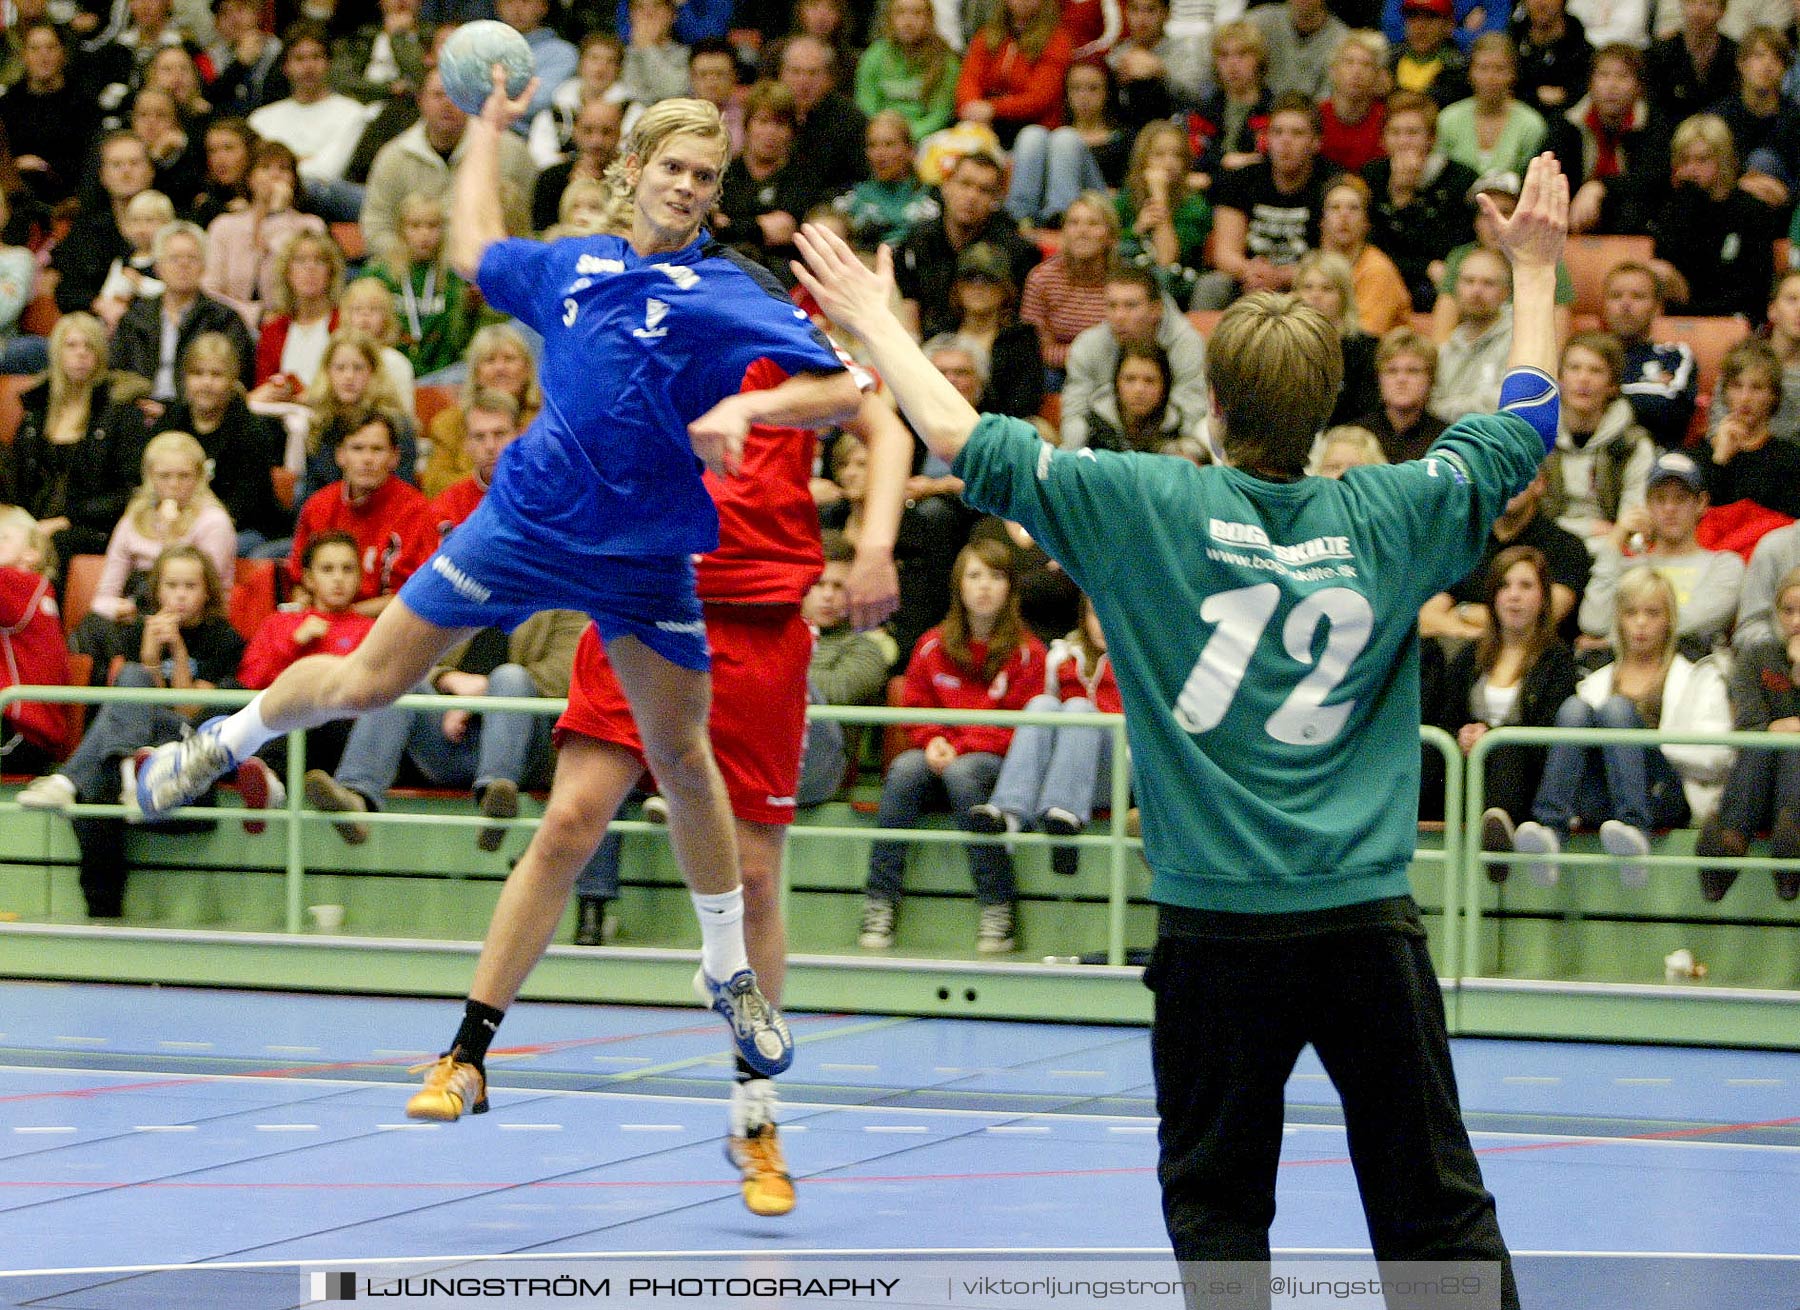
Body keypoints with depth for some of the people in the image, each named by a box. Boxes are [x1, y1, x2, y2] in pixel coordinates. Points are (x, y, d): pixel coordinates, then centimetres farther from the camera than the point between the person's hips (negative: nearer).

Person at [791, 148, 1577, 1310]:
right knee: (1438, 1208, 6)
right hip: (1366, 918, 1)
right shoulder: (1390, 516, 0)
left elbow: (961, 435, 1)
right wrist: (1535, 267, 28)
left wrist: (875, 319, 16)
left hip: (1217, 925, -1)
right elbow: (1525, 426, 16)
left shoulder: (1149, 506, -6)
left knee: (1218, 1203, 8)